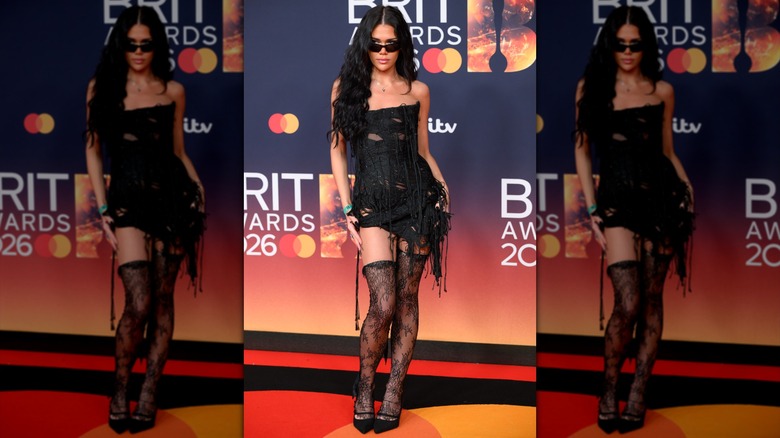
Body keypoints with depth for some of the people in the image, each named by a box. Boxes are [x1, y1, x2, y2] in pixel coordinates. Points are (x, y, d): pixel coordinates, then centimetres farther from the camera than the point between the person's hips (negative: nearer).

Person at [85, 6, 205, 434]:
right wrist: (103, 209, 0)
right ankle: (120, 386, 8)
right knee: (139, 303, -12)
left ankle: (150, 392, 11)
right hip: (128, 200, -2)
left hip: (170, 198, 2)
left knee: (162, 298, 3)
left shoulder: (173, 90, 9)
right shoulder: (102, 87, 5)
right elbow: (93, 150, 6)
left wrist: (198, 191, 3)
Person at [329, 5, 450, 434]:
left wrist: (443, 189, 4)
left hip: (416, 199, 2)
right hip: (372, 202, -2)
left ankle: (394, 391, 12)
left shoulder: (418, 91, 10)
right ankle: (364, 383, 11)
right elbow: (337, 150, 8)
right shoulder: (346, 88, 6)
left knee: (407, 299, 3)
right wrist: (347, 208, 1)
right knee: (383, 304, -12)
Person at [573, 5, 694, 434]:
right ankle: (609, 389, 7)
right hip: (617, 201, -2)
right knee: (628, 304, -12)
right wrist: (592, 209, 0)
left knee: (652, 299, 3)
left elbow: (667, 149, 16)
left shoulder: (662, 90, 9)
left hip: (660, 198, 2)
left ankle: (638, 394, 11)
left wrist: (687, 191, 3)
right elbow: (582, 150, 6)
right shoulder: (591, 87, 4)